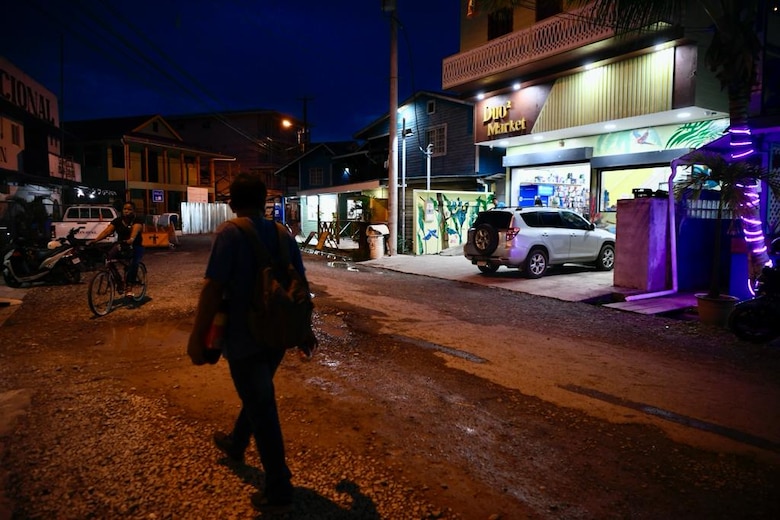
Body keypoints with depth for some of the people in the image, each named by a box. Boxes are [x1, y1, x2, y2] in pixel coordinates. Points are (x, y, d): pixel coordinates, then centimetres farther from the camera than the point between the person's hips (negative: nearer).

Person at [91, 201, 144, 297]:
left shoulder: (138, 220, -10)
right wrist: (95, 240, -28)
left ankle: (129, 287, -24)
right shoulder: (117, 220, 2)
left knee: (134, 263, -32)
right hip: (121, 245, 3)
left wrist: (131, 240, -53)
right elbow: (107, 231, -11)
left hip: (135, 246, -3)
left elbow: (135, 230, -31)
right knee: (108, 256, -27)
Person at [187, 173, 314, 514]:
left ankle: (279, 492, 15)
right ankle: (236, 444, 53)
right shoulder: (284, 234, 3)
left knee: (262, 408, 3)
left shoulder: (230, 233, -14)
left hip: (245, 336, -6)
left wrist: (197, 337, -12)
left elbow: (213, 289, -20)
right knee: (257, 394, 27)